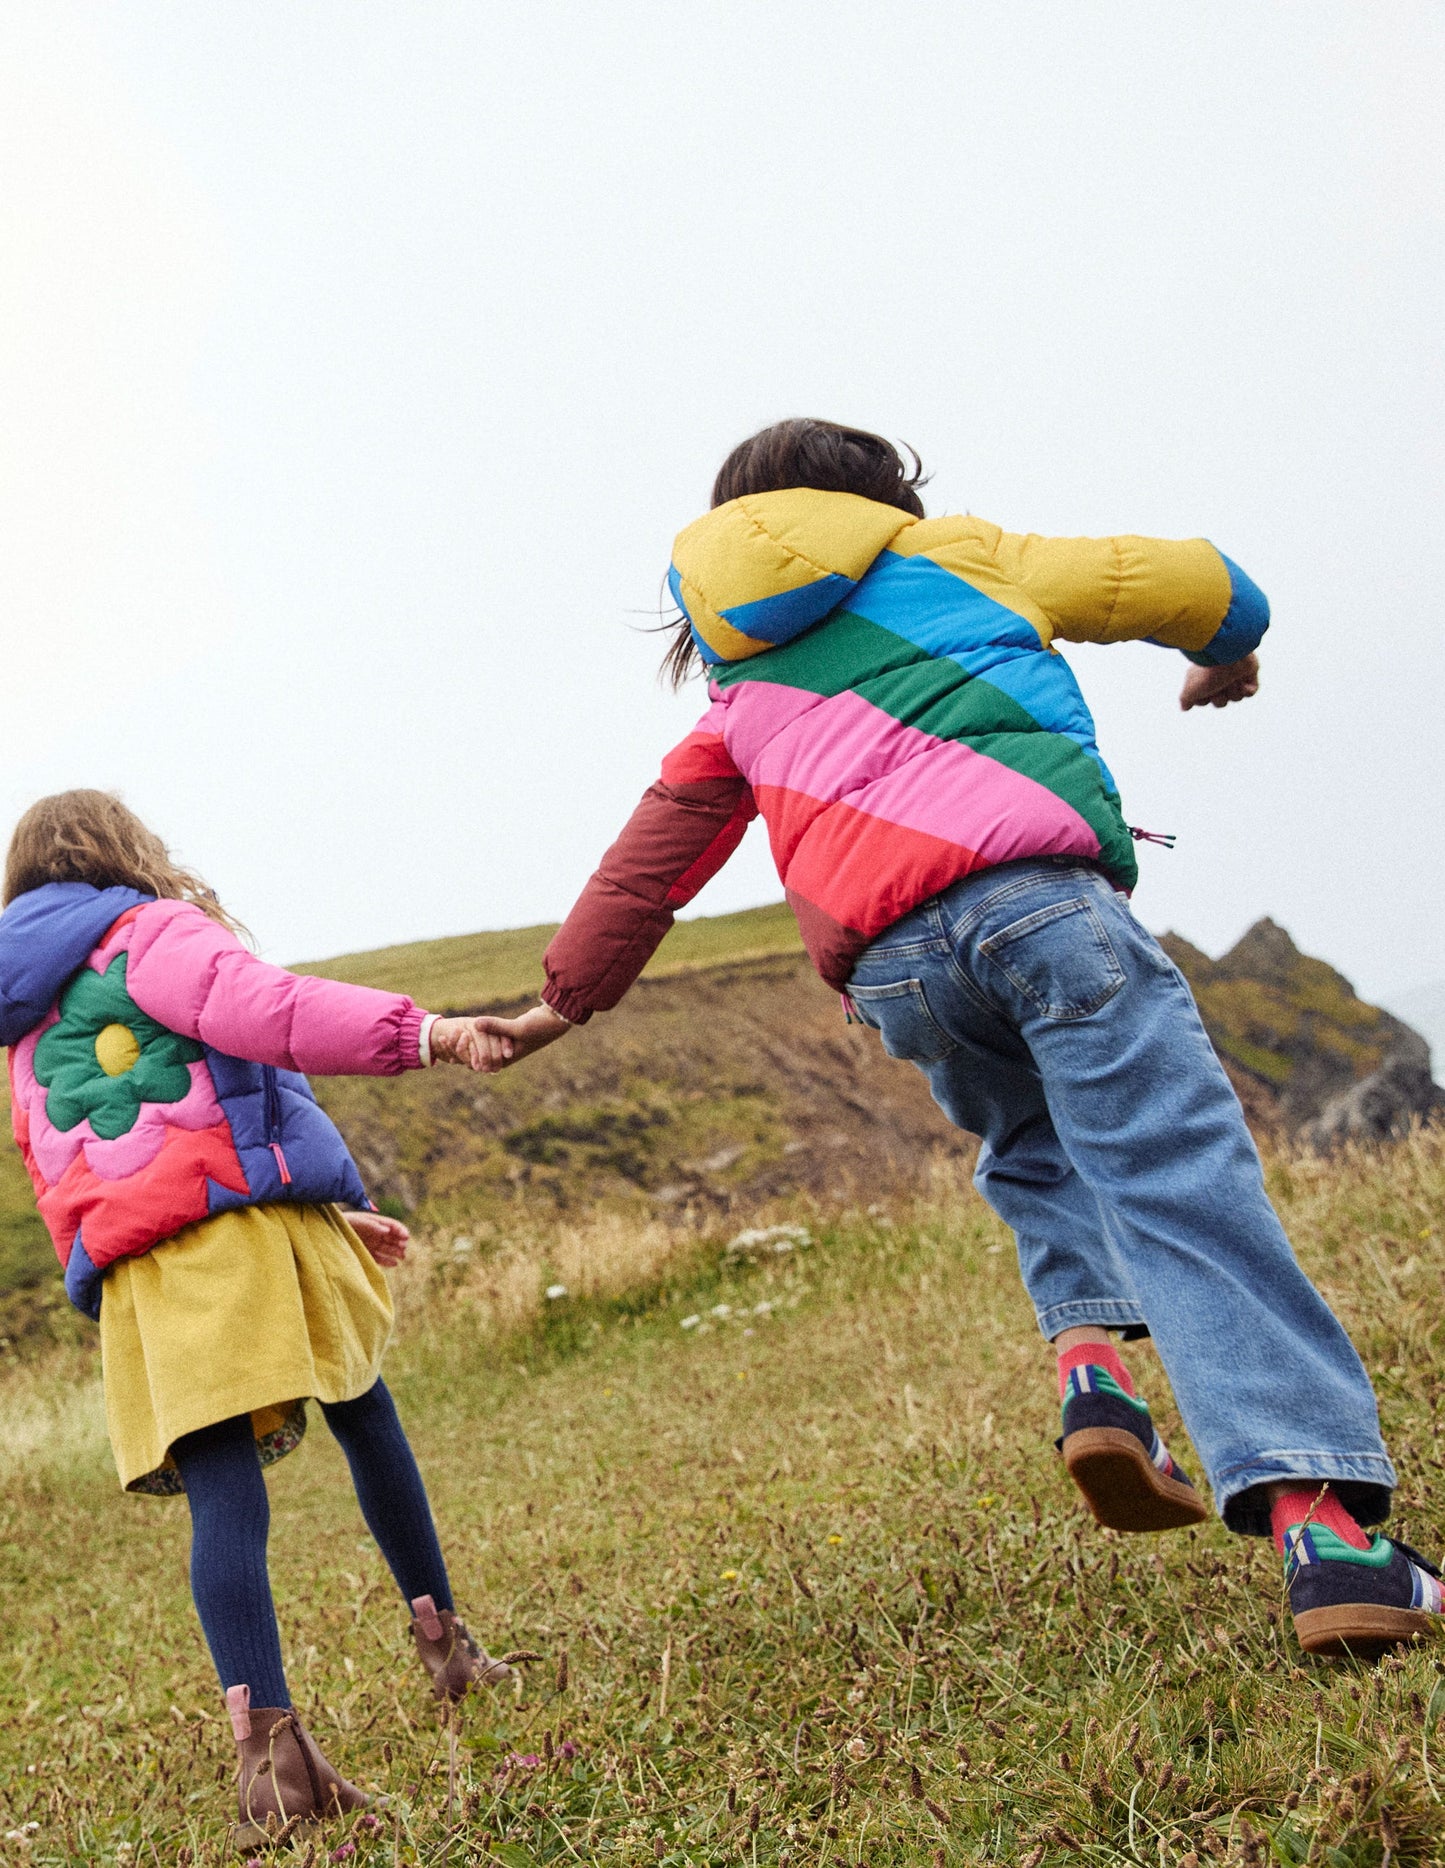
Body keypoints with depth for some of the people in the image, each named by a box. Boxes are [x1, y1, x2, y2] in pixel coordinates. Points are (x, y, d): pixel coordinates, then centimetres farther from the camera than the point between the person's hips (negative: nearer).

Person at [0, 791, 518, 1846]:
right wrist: (421, 1031, -25)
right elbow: (265, 1012, -18)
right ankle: (443, 1639, 26)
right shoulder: (152, 933, 3)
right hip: (245, 1230, -5)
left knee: (224, 1496, -3)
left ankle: (265, 1731, -16)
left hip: (142, 1282, 5)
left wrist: (326, 1213, 31)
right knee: (366, 1418, 13)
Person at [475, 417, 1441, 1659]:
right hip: (1035, 891, -3)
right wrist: (1228, 648, 48)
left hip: (889, 967, 3)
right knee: (1182, 1184, -7)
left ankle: (1086, 1357, 3)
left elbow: (658, 851, 33)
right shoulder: (955, 555, 25)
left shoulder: (738, 695, 31)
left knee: (1036, 1149, 27)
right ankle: (1319, 1519, -19)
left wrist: (569, 996, 43)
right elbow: (1189, 582, 26)